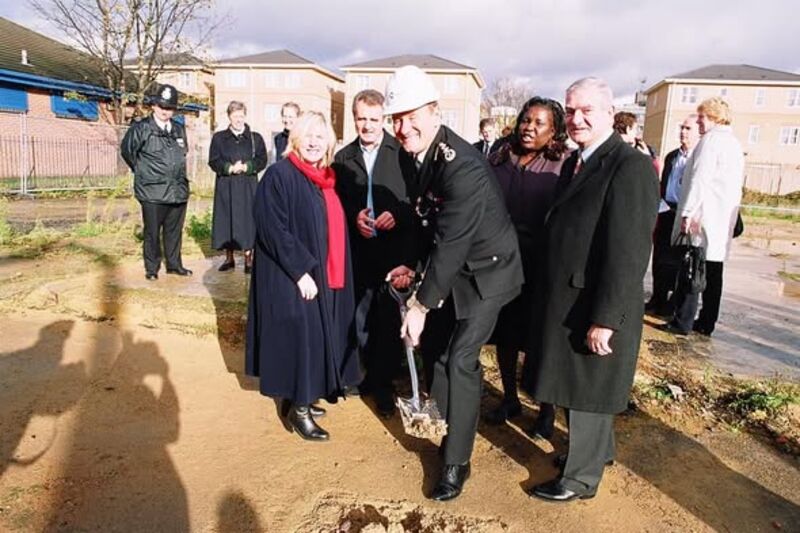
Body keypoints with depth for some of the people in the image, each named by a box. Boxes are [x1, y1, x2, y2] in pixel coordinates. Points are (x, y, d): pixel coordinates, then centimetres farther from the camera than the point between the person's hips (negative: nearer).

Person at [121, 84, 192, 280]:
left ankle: (174, 264, 23)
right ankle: (152, 268, 15)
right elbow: (127, 150, 3)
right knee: (152, 232, 3)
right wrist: (142, 171, 9)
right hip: (153, 191, -5)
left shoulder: (179, 129, 12)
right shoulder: (141, 129, -6)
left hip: (178, 189, 5)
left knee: (175, 231, 12)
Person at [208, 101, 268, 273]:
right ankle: (229, 258, 16)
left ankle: (248, 259, 7)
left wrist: (245, 167, -16)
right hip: (225, 186, 1)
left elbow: (262, 160, -1)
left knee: (247, 219, -1)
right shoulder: (219, 138, 7)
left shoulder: (255, 138, 6)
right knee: (226, 220, 4)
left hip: (248, 186, -1)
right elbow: (213, 161, 0)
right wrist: (230, 168, -16)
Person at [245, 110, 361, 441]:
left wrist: (333, 274, 8)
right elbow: (273, 230, -19)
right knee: (300, 336, -4)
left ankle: (300, 398, 27)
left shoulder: (325, 179, 12)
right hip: (290, 277, -8)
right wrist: (300, 272, -21)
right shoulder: (279, 175, -11)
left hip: (323, 276, 8)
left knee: (315, 337, 13)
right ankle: (298, 409, 10)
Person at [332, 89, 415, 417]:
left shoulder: (402, 152, -4)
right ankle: (372, 372, 31)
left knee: (389, 318, 4)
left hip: (395, 249, -3)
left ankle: (384, 384, 19)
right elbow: (336, 203, 10)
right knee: (362, 316, 11)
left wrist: (399, 215, -19)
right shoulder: (343, 157, 7)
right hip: (359, 251, 3)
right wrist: (353, 219, -8)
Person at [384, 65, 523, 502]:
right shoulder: (420, 153, -4)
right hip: (453, 268, 8)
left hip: (485, 271, -8)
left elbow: (451, 243, -29)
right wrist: (415, 266, 3)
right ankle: (443, 426, 37)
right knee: (439, 351, 14)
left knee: (459, 360, -8)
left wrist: (421, 304, -24)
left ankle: (456, 462, 9)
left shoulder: (461, 168, -31)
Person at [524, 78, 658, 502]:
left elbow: (629, 254, -23)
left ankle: (581, 477, 27)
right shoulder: (574, 162, 9)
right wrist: (549, 296, 11)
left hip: (597, 307, -8)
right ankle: (598, 449, 45)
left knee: (588, 390, 8)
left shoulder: (631, 167, -19)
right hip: (565, 299, 8)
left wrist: (604, 320, -23)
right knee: (577, 384, 22)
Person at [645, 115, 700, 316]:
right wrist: (659, 206, 13)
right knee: (659, 259, 10)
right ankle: (658, 300, 20)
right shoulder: (671, 156, 15)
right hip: (665, 214, 7)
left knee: (677, 262, 2)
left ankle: (675, 303, 14)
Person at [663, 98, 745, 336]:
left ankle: (683, 322, -3)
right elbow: (737, 184, 20)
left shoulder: (711, 140, -10)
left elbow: (699, 179, -17)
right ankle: (707, 323, 15)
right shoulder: (735, 144, 18)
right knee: (712, 272, 10)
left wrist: (688, 213, -17)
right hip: (723, 220, 8)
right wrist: (731, 214, 23)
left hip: (702, 217, -8)